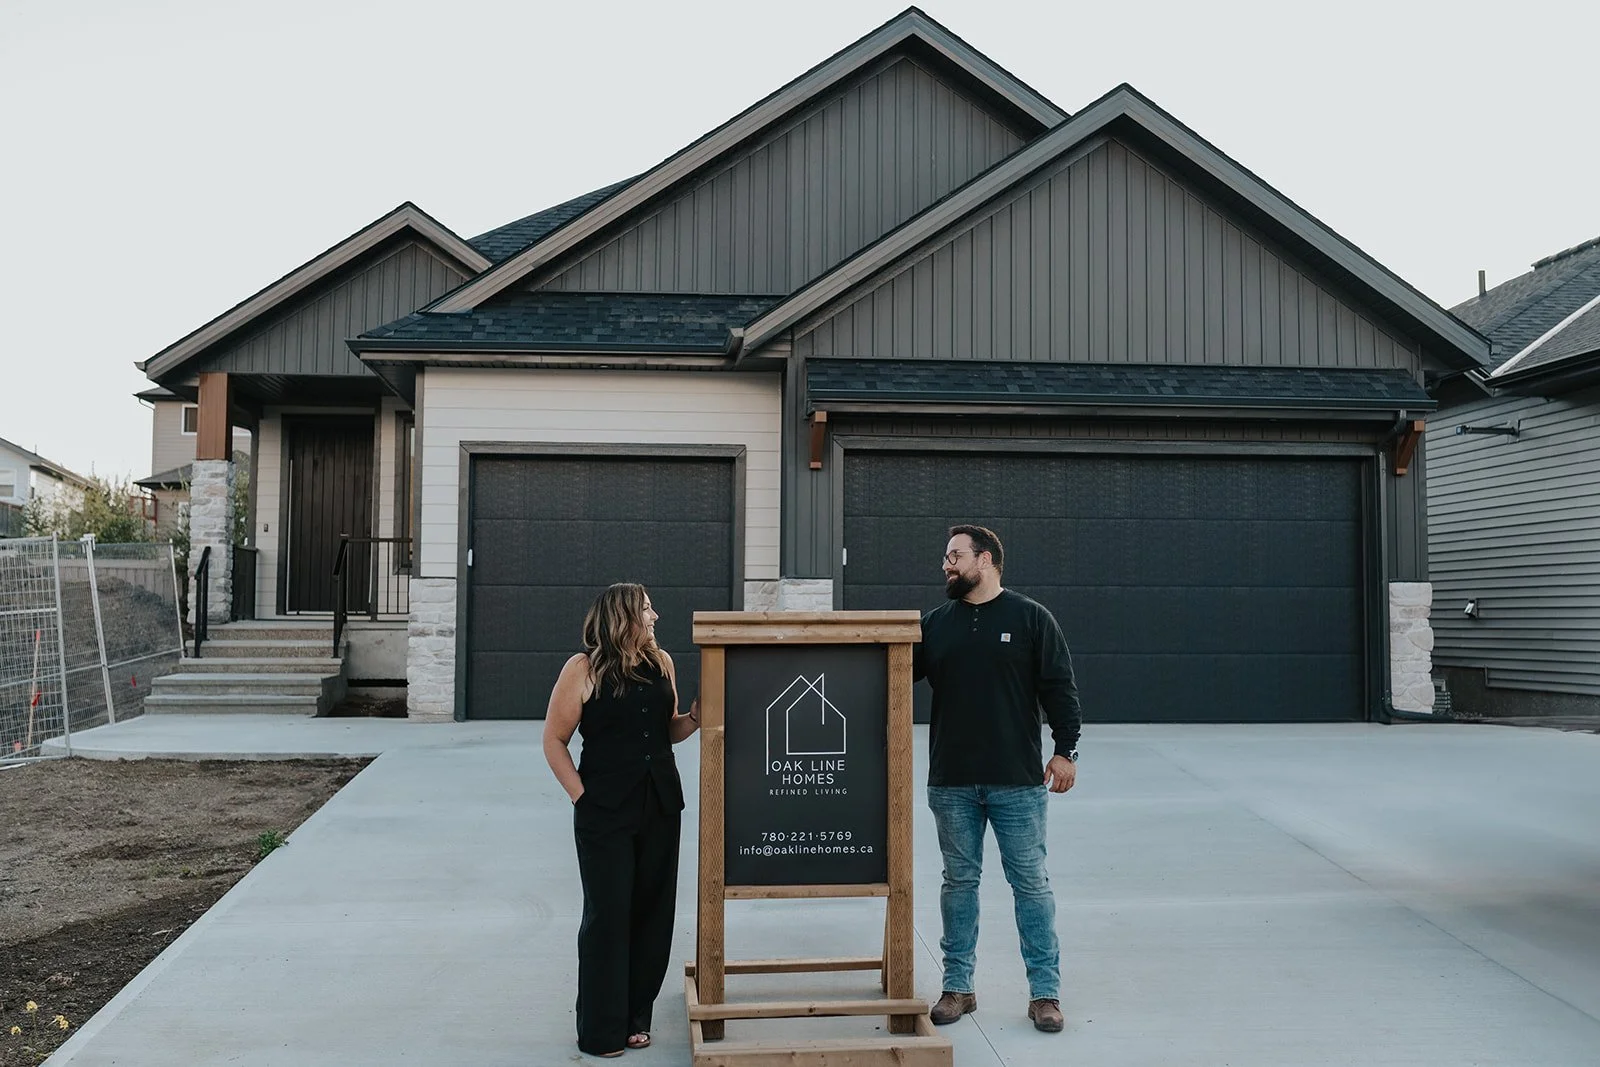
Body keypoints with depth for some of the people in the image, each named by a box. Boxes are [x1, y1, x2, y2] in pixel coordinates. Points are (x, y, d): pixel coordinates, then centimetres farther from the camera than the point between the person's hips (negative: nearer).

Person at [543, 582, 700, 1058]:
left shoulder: (661, 662, 7)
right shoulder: (584, 669, -8)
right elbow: (554, 739, -5)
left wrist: (692, 720, -3)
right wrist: (581, 795, -11)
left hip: (660, 808, 5)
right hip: (606, 813, -5)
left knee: (652, 913, 10)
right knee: (607, 917, 2)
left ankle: (636, 1017, 25)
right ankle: (601, 1030, 14)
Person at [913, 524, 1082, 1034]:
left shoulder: (1031, 618, -1)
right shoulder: (935, 624, 8)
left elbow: (1059, 688, -2)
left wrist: (1066, 749, -7)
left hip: (1018, 781, -3)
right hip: (951, 782, 3)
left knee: (1030, 882, 4)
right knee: (959, 881, 11)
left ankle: (1045, 991, 13)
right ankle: (957, 986, 21)